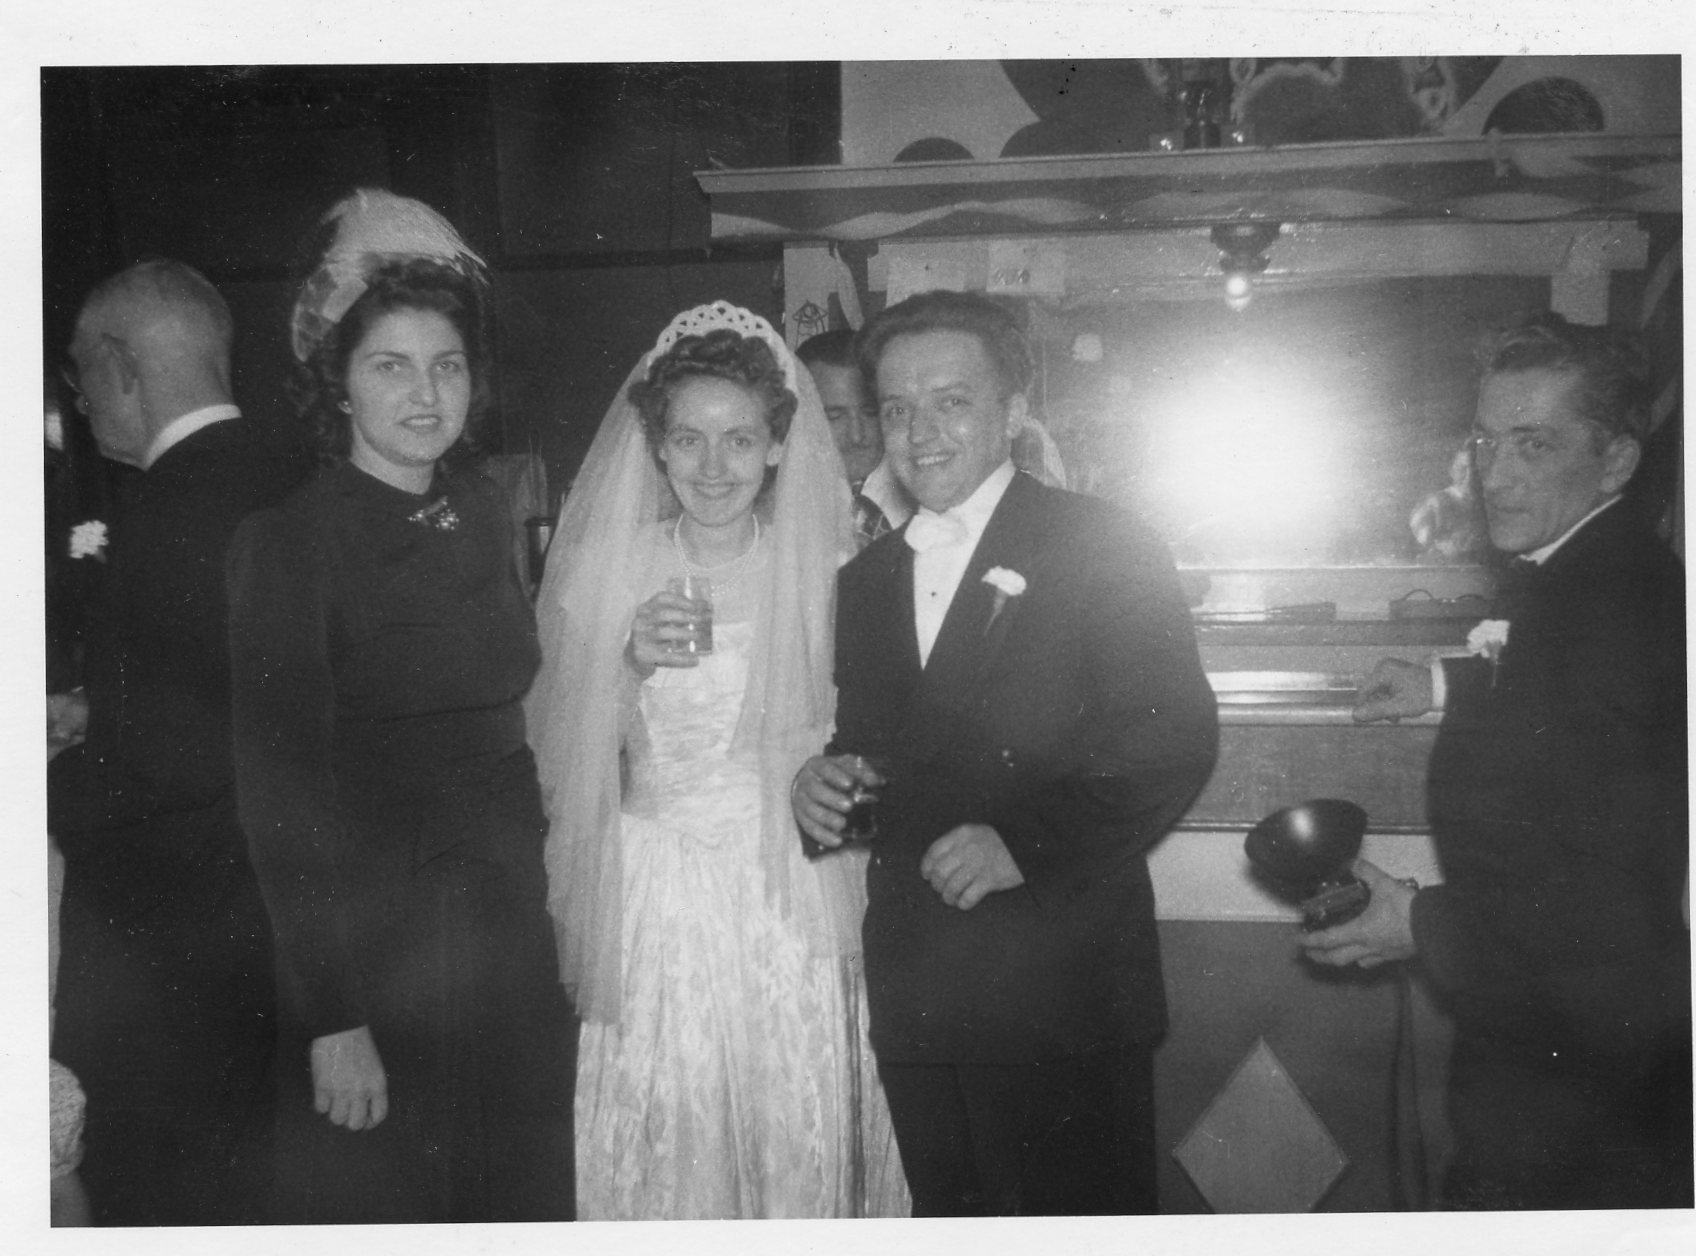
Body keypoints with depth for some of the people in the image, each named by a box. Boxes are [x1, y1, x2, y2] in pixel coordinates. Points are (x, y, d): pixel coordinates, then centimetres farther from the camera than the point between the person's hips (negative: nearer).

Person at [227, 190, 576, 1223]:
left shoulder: (485, 511, 5)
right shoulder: (290, 543, -13)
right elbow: (282, 798, -15)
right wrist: (332, 1022, -16)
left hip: (516, 931, 6)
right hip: (376, 937, -6)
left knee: (528, 1195, 17)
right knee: (382, 1203, 10)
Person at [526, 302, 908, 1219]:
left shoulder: (829, 570, 0)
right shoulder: (608, 569, 2)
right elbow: (566, 754, 1)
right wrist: (630, 663, -13)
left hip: (791, 902, 0)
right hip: (651, 908, 1)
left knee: (800, 1141, 4)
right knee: (655, 1151, 6)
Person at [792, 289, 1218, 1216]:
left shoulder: (1101, 549, -5)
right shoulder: (866, 577, 13)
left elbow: (1176, 741, -12)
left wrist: (1025, 841, -21)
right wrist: (827, 780, -5)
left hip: (1061, 995, -5)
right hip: (911, 992, 6)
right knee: (947, 1212, 17)